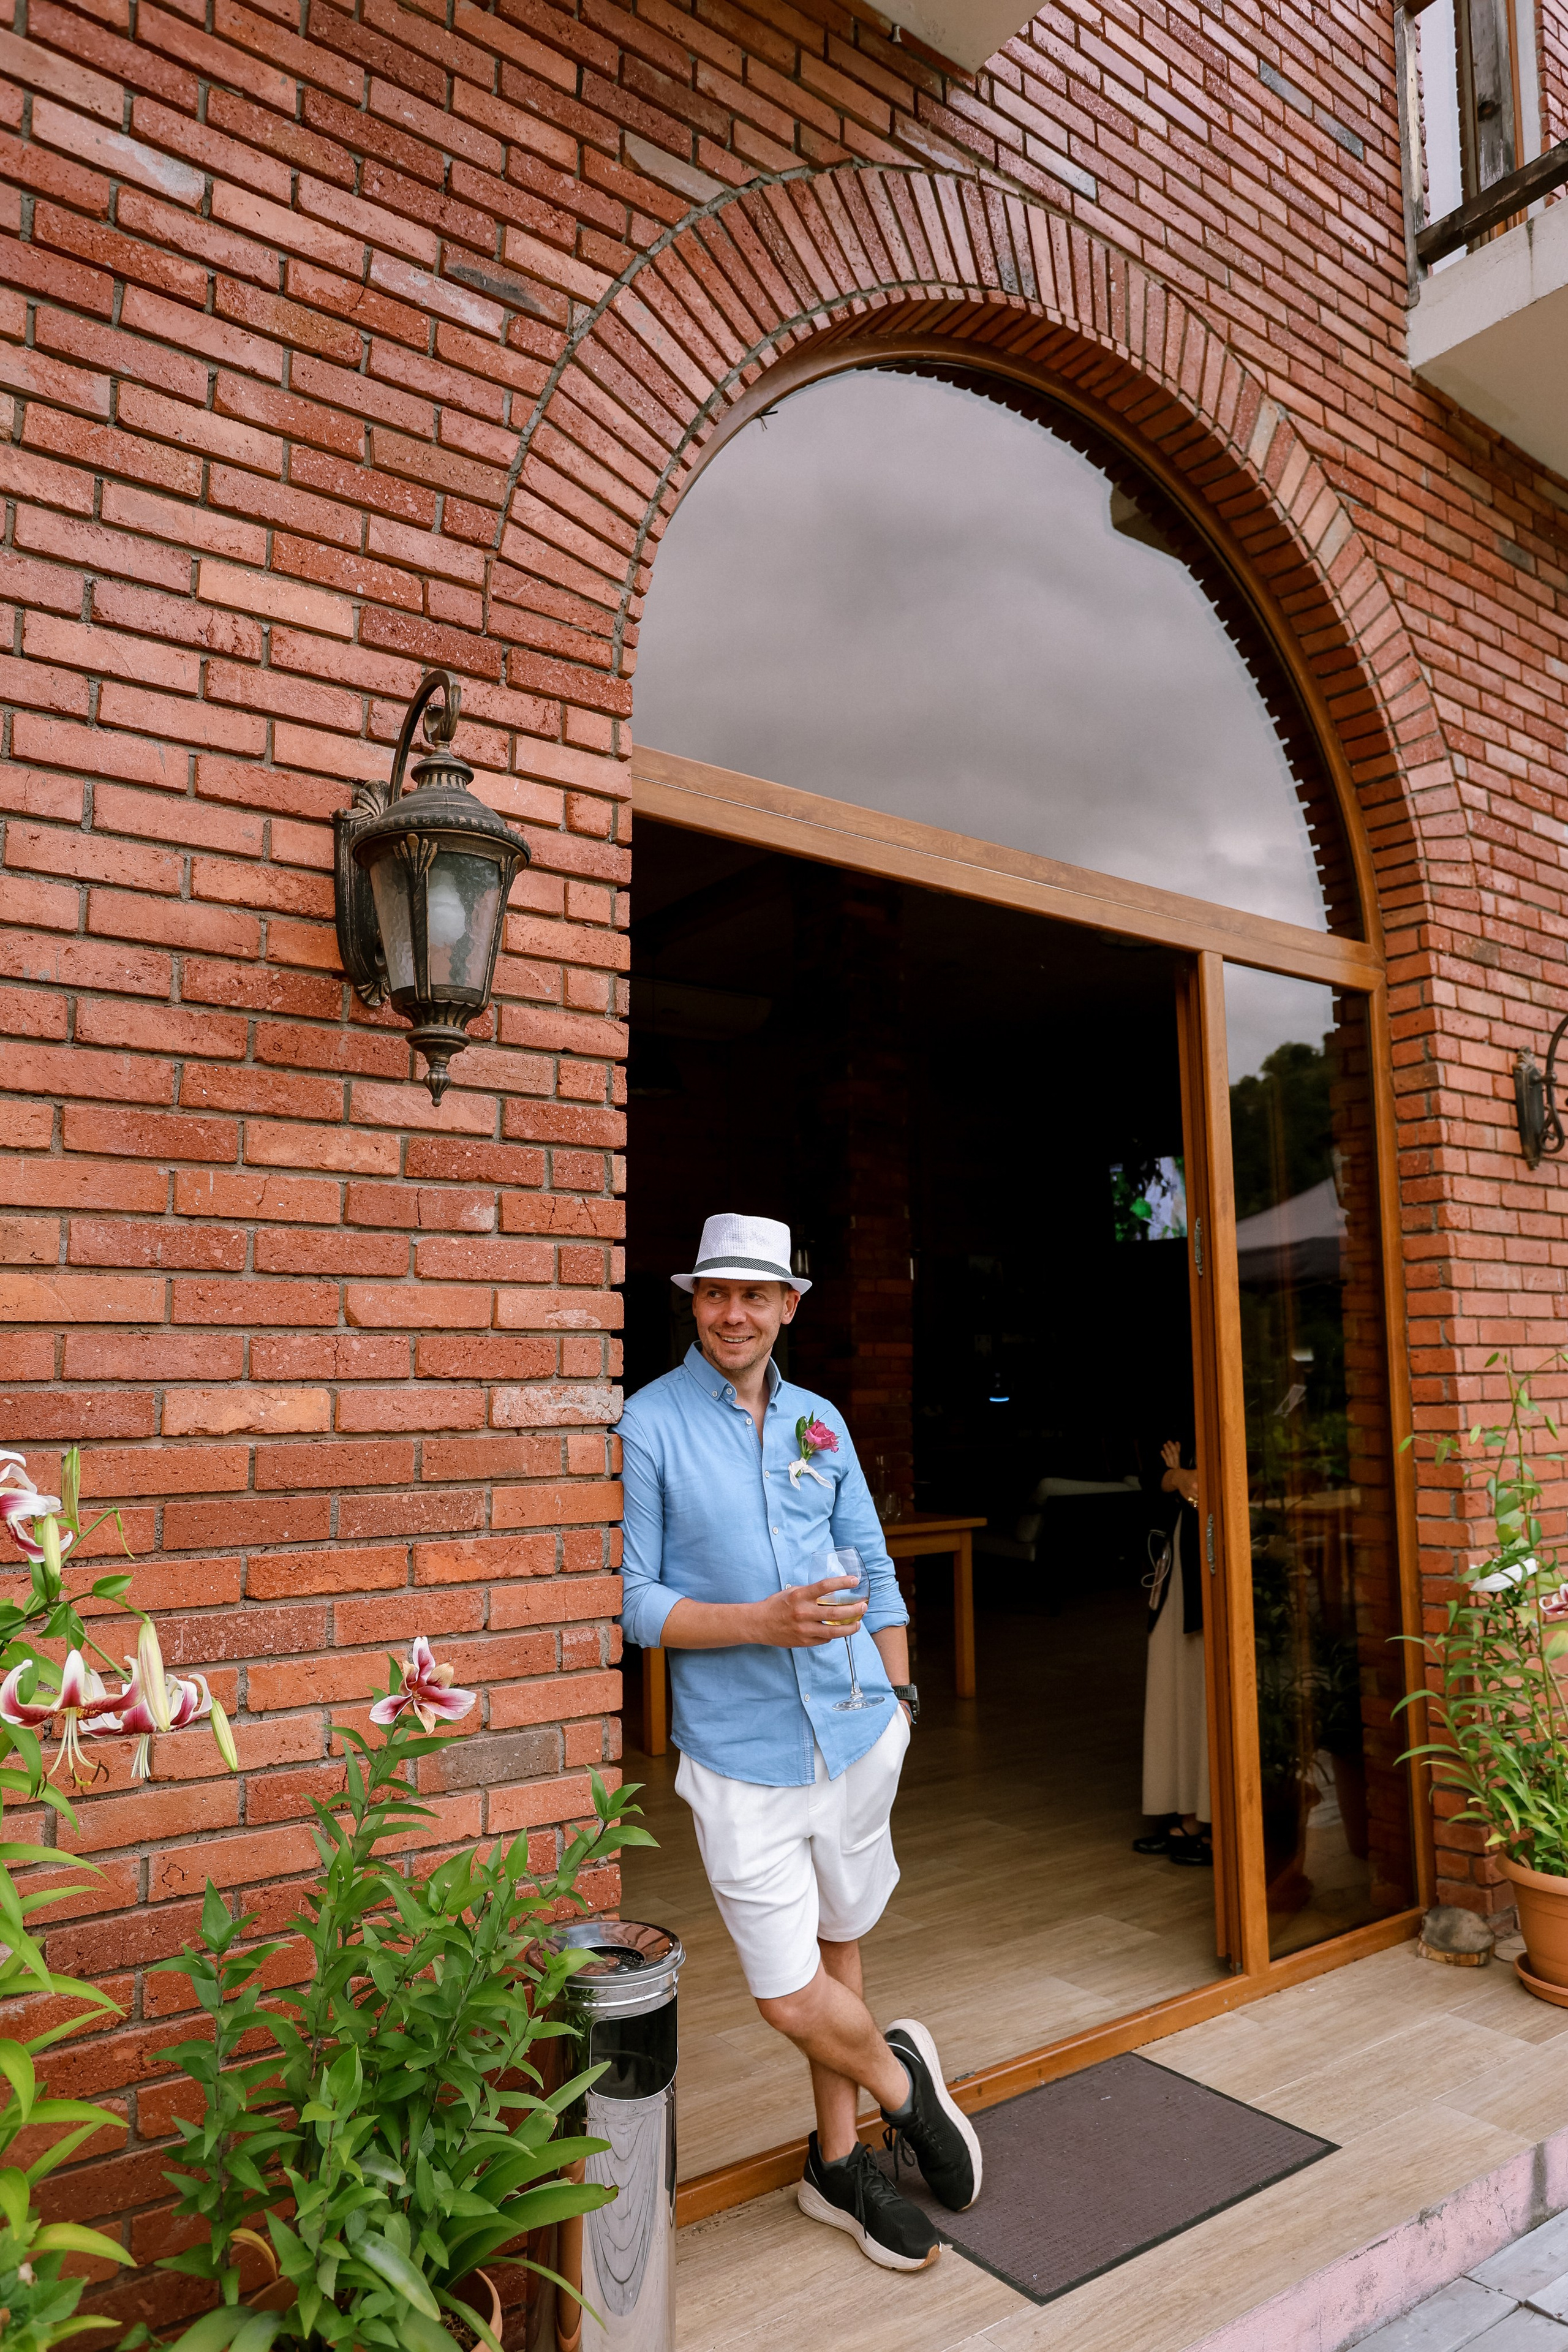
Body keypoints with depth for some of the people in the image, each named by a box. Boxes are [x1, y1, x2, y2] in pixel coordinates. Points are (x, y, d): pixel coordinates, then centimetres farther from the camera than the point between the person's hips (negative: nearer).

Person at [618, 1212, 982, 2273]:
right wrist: (763, 1623, -20)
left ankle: (840, 2164, 38)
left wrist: (900, 1694, 14)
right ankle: (899, 2077, 29)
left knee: (838, 1946, 17)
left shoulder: (819, 1421, 7)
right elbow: (633, 1600, -10)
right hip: (741, 1755, -4)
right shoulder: (650, 1423, -9)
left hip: (856, 1735, 4)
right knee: (788, 1993, -2)